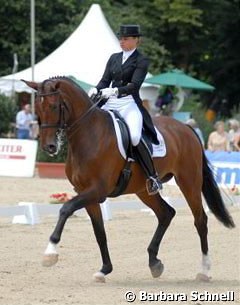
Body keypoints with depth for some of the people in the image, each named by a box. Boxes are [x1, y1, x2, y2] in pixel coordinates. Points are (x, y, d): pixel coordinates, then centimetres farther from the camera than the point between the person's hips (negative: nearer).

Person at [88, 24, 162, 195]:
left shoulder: (141, 61, -1)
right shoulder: (114, 58, 17)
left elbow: (134, 85, -13)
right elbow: (105, 81, 14)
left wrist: (116, 90, -29)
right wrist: (95, 91, -8)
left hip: (130, 104, -7)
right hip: (110, 104, 7)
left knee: (134, 137, -31)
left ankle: (153, 177, -18)